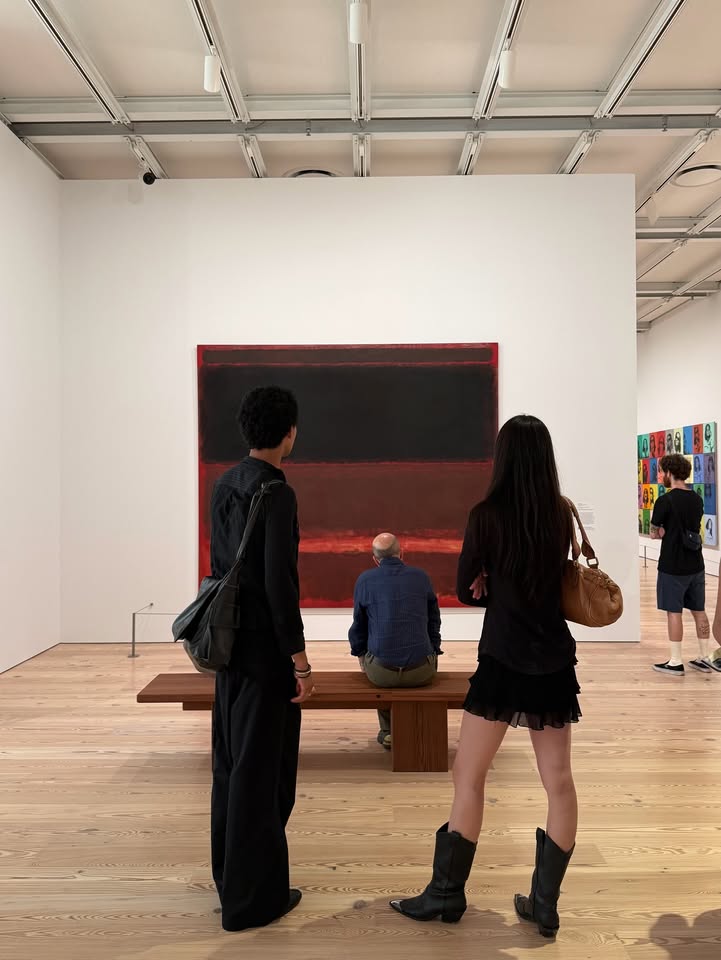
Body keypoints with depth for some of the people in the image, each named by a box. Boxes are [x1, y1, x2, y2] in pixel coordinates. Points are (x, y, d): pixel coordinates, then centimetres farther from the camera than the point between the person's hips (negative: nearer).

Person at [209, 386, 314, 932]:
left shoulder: (225, 485, 7)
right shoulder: (276, 493, -18)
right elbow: (280, 582, -22)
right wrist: (300, 661, -16)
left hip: (231, 639, 9)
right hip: (265, 649, -9)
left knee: (232, 759, 19)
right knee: (261, 769, 3)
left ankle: (230, 871, 36)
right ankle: (252, 897, 16)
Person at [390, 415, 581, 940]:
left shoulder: (487, 515, -11)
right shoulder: (562, 514, 2)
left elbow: (467, 591, -2)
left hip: (504, 660, -4)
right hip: (554, 661, 5)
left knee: (469, 776, 7)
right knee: (559, 780, 11)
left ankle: (447, 892, 18)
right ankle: (546, 903, 20)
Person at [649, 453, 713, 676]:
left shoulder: (665, 501, -16)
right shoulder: (697, 500, 6)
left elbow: (655, 534, -10)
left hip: (673, 567, -7)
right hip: (696, 565, 7)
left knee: (674, 612, 1)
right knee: (699, 611, 13)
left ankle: (675, 663, 7)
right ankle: (704, 659, 22)